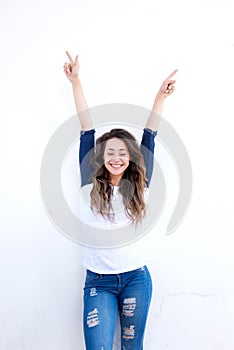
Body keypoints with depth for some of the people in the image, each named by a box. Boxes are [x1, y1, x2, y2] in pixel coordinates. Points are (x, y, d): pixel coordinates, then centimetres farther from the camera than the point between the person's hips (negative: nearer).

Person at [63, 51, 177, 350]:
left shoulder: (138, 186, 1)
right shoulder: (91, 186, -2)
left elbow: (149, 137, 0)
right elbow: (86, 132, -4)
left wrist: (161, 95, 1)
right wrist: (76, 82, -1)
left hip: (136, 279, 1)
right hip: (98, 282, -1)